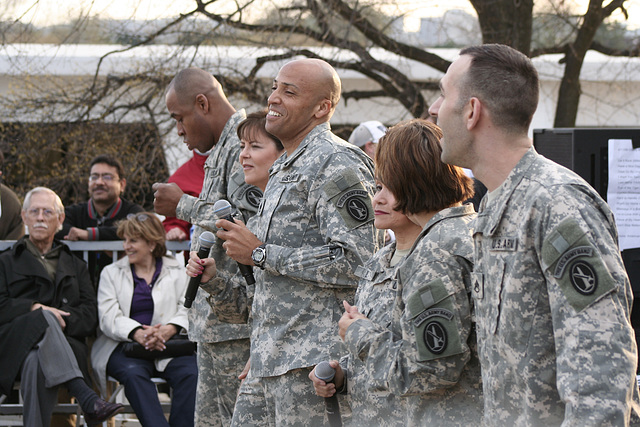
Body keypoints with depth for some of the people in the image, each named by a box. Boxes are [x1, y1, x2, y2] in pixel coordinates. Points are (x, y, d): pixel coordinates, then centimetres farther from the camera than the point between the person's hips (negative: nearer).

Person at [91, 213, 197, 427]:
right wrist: (138, 333, -20)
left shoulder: (177, 271, 16)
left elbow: (188, 309, 3)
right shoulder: (111, 273, 16)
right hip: (125, 346, -1)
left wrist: (168, 329, -19)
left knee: (191, 373, -31)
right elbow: (109, 317, 1)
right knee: (133, 373, -35)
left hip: (169, 345, 1)